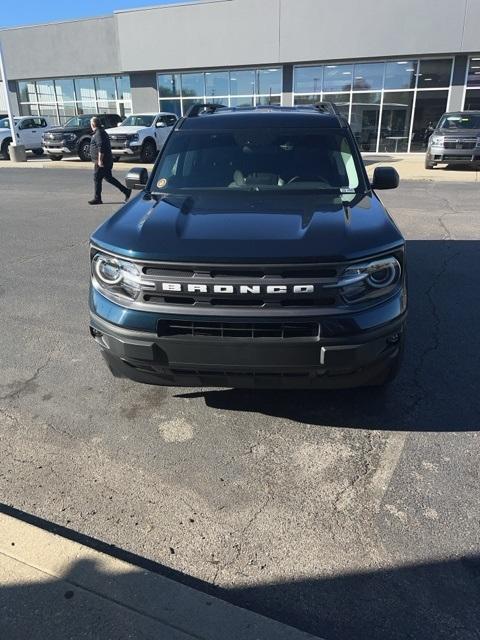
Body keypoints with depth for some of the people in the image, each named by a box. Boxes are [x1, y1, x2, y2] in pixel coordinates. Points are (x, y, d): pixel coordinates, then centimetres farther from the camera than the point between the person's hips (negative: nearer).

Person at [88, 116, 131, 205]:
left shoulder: (98, 133, -15)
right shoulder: (102, 131, 18)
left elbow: (101, 147, -24)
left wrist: (100, 160, -25)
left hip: (101, 162, -10)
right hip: (107, 161, 10)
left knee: (97, 179, -2)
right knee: (108, 177, 15)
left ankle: (97, 199, 4)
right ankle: (126, 191, 12)